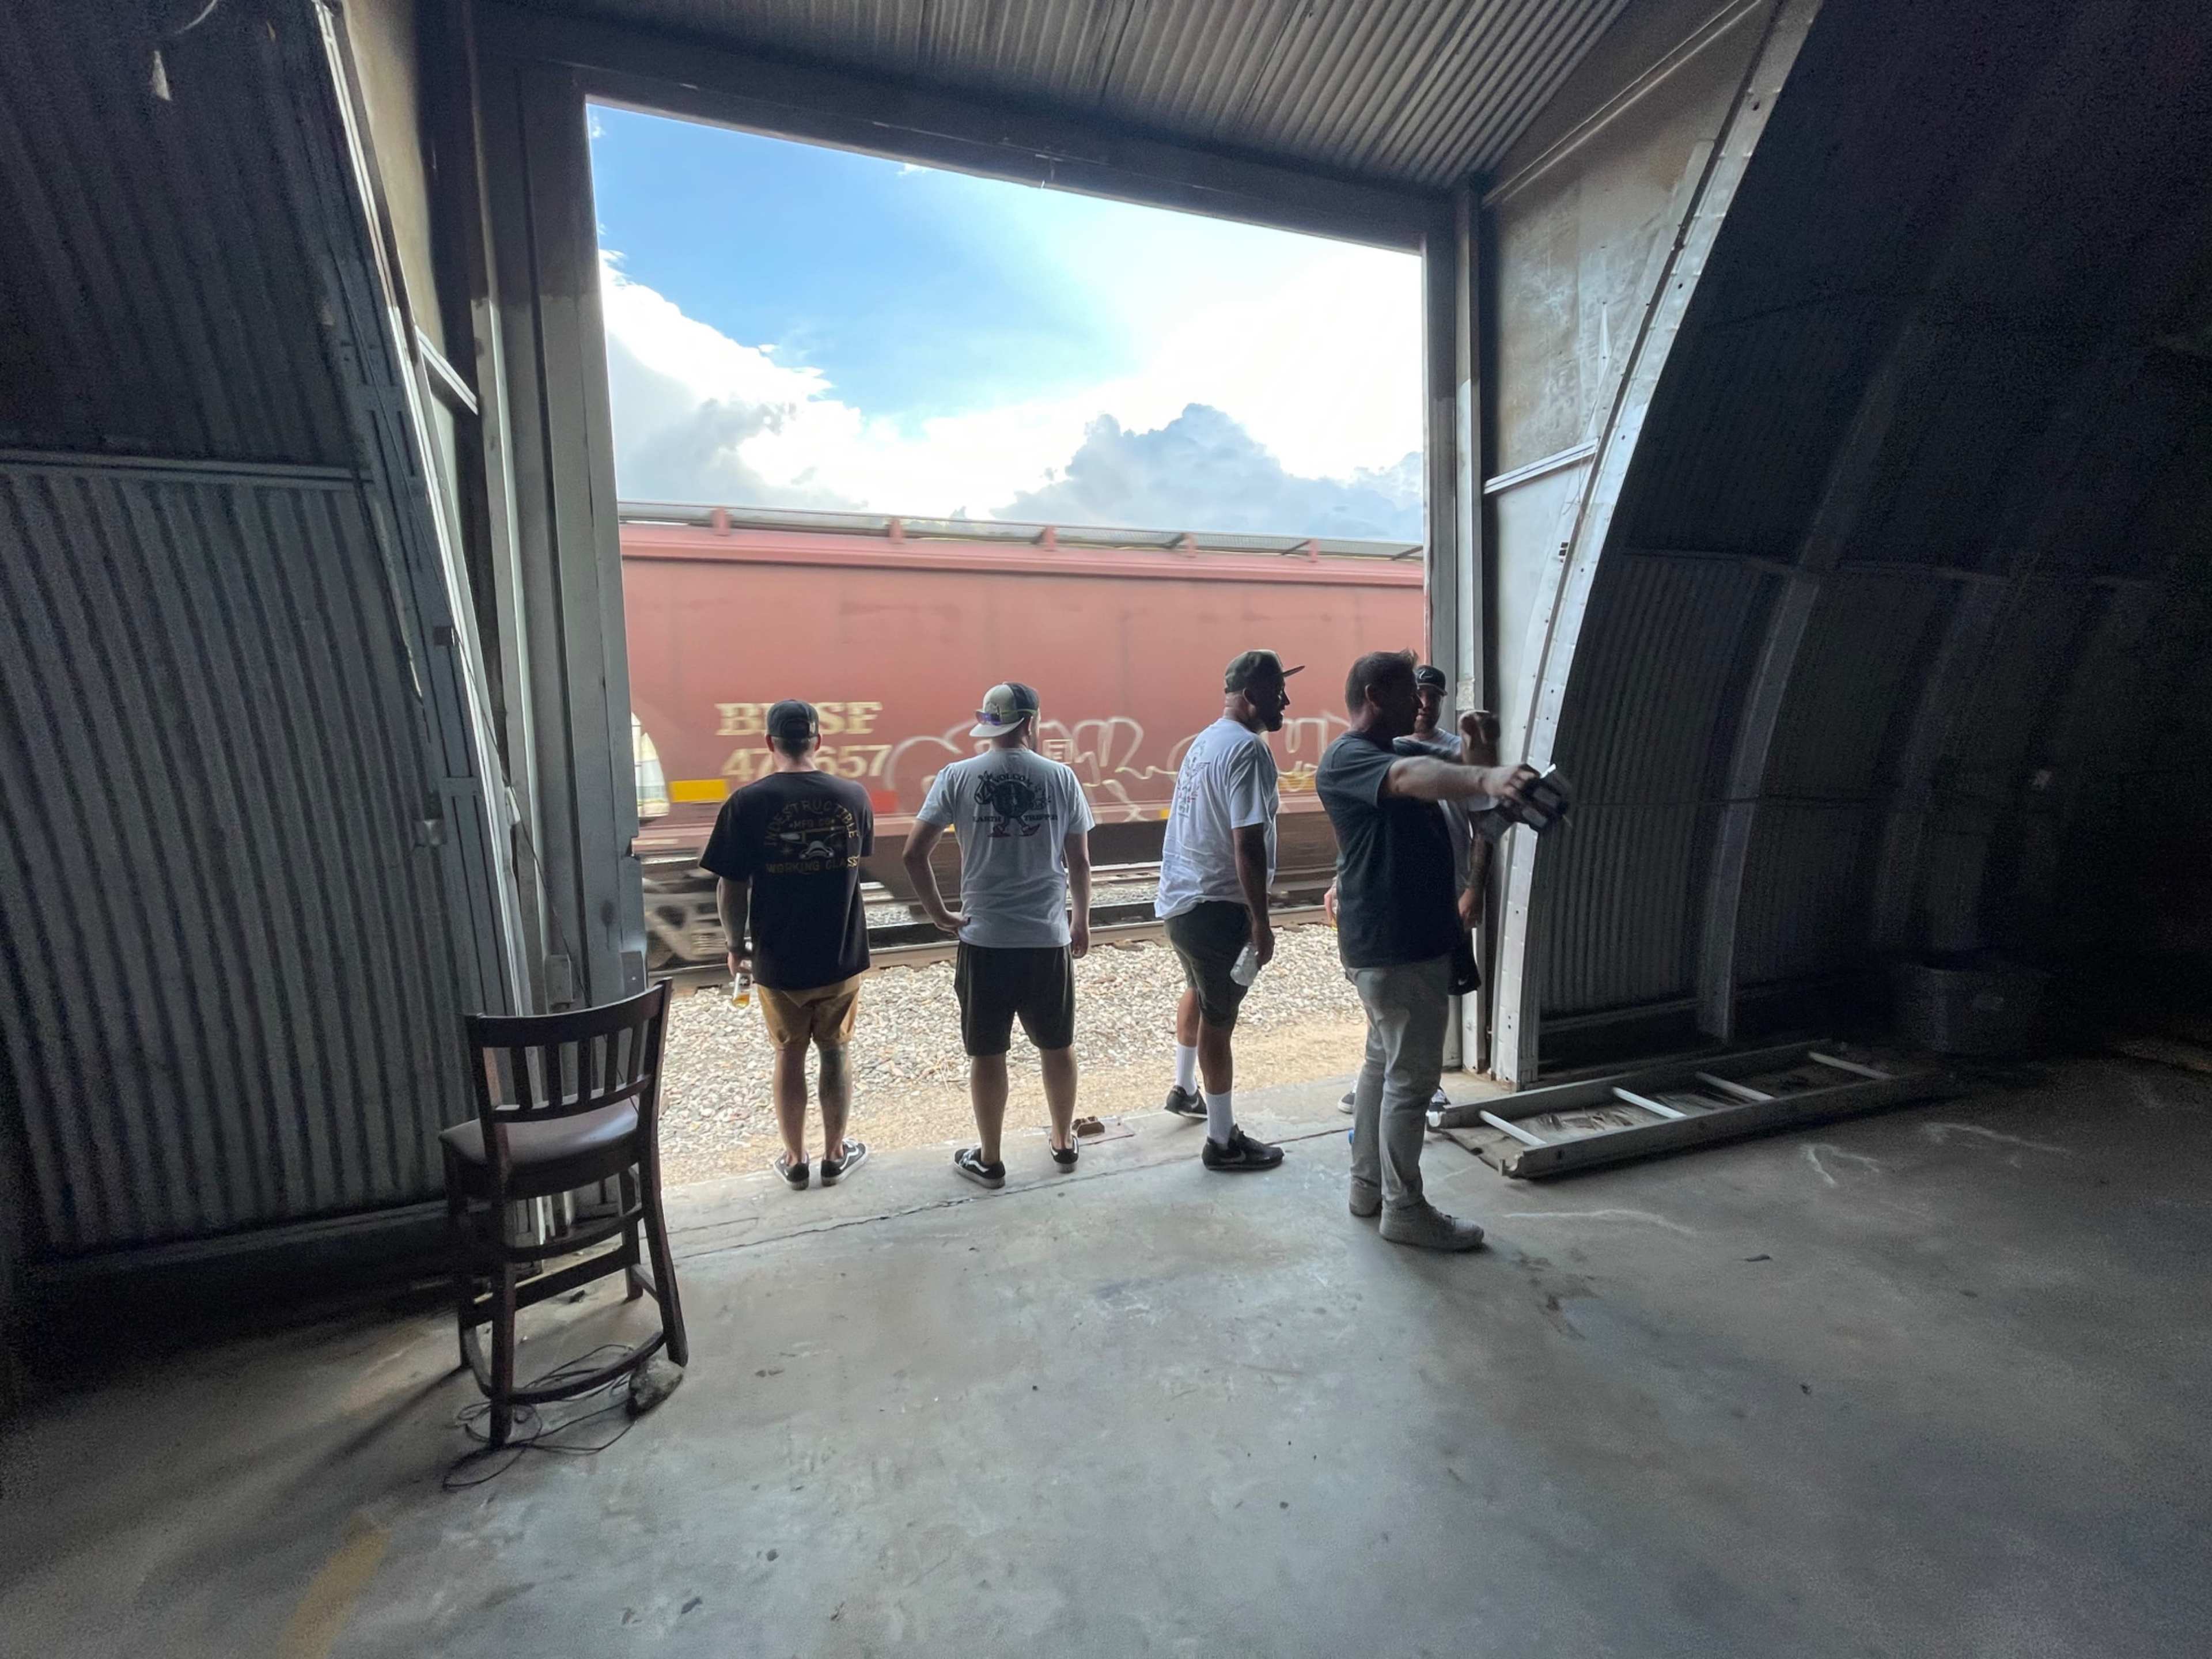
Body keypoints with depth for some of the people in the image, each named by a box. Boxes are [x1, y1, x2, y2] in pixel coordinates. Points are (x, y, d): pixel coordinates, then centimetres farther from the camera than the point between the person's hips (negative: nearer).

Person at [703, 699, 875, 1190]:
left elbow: (731, 887, -10)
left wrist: (736, 946, 4)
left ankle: (794, 1160, 28)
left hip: (778, 960, -1)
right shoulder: (854, 796, -6)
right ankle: (835, 1154, 28)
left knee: (789, 1057, 15)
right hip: (843, 955, 2)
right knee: (835, 1053, 16)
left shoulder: (747, 803, -13)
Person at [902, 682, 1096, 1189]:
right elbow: (1079, 862, 2)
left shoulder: (957, 777, -5)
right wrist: (1082, 921, 16)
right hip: (1049, 938, 1)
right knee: (1057, 1047, 18)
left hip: (983, 940, -1)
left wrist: (939, 912, 3)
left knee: (987, 1054, 13)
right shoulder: (1061, 777, -2)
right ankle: (1064, 1142, 35)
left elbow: (914, 853, -9)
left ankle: (988, 1159, 27)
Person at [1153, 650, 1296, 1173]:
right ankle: (1223, 1141, 17)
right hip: (1216, 907, -10)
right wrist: (1260, 921, -20)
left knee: (1199, 994, 28)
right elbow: (1247, 844, -25)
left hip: (1180, 899, 10)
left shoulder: (1206, 740, 10)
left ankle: (1184, 1090, 47)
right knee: (1218, 1019, 2)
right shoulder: (1248, 749, -20)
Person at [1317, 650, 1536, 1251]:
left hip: (1409, 938, 11)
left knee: (1384, 1060, 18)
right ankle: (1405, 1209, 13)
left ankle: (1367, 1183, 31)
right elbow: (1413, 778, -38)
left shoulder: (1395, 752, 19)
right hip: (1394, 946, -11)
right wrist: (1485, 778, -53)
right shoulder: (1347, 758, -18)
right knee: (1412, 1075, -1)